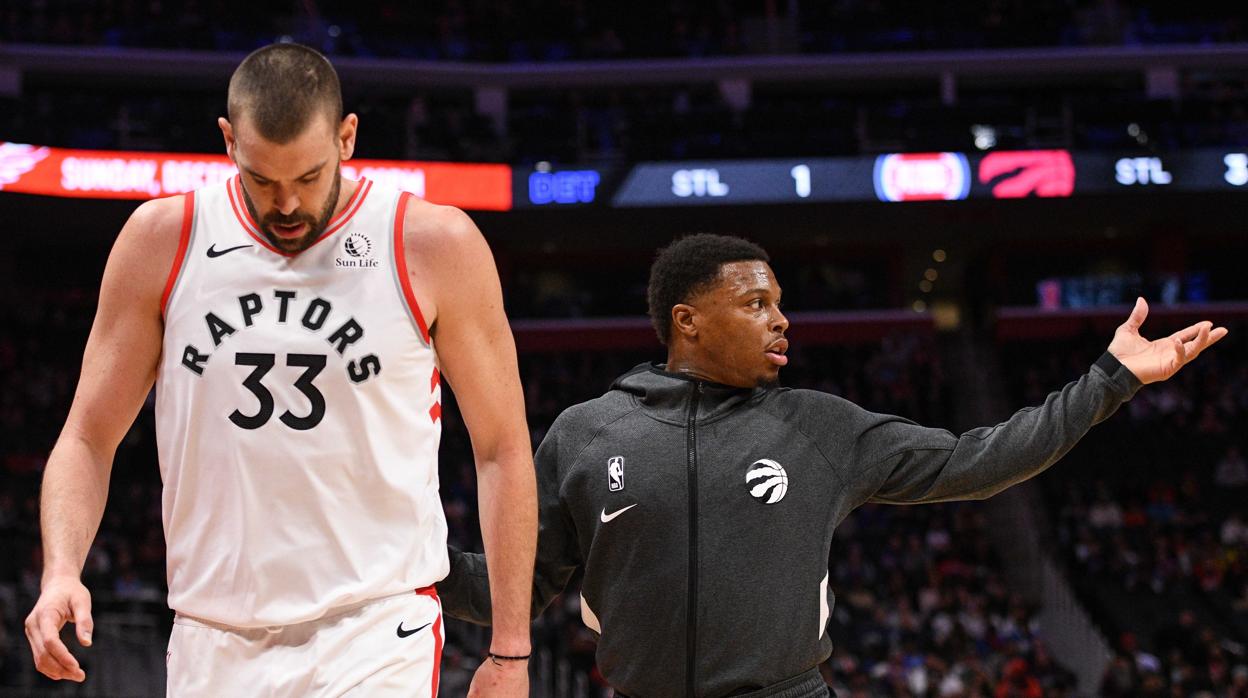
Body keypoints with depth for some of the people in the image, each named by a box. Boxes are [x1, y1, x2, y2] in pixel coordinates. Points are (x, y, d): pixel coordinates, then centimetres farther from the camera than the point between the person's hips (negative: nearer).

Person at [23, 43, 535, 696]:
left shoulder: (436, 246, -4)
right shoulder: (161, 241, 2)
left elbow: (503, 450, 2)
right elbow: (88, 439, 6)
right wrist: (61, 570, -13)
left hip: (375, 641, -3)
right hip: (213, 643, 3)